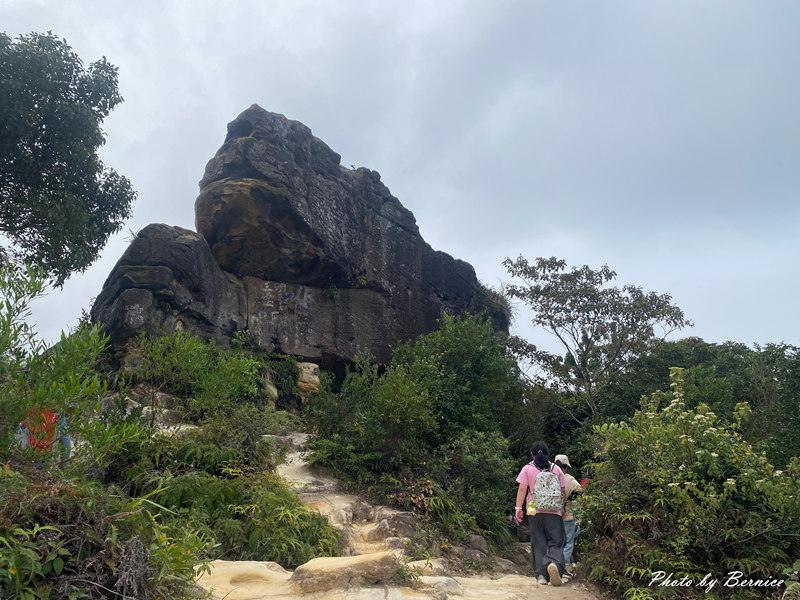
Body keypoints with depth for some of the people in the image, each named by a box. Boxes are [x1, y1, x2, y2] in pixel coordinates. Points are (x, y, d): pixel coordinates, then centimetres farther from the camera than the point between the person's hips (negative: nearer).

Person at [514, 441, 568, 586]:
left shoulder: (527, 469, 2)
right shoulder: (556, 469, 7)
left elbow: (522, 489, -6)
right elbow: (562, 491, 9)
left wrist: (518, 507, -5)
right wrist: (562, 507, 22)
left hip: (535, 511, 0)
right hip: (554, 512, 0)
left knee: (538, 543, 8)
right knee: (556, 542, 2)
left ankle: (541, 574, 3)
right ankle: (554, 563, -26)